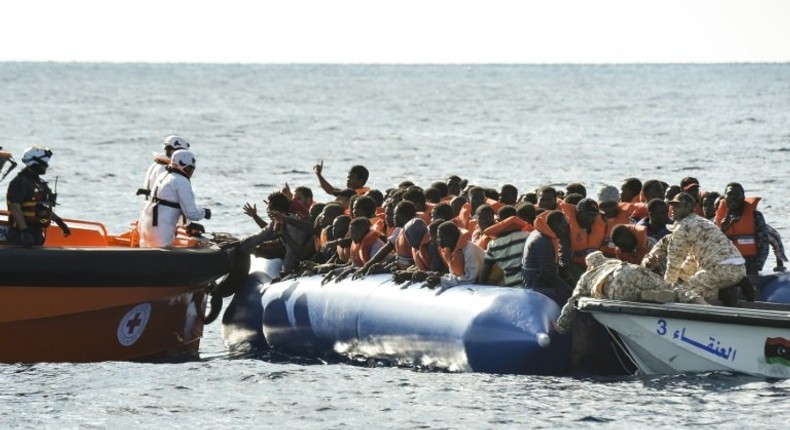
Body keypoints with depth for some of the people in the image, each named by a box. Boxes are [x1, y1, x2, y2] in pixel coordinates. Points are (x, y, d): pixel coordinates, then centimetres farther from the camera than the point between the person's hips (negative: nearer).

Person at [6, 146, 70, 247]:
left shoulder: (40, 182, 16)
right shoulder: (20, 182, -15)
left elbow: (45, 207, 27)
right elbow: (15, 208, -23)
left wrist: (59, 222, 26)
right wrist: (24, 231, -31)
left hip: (37, 230, 10)